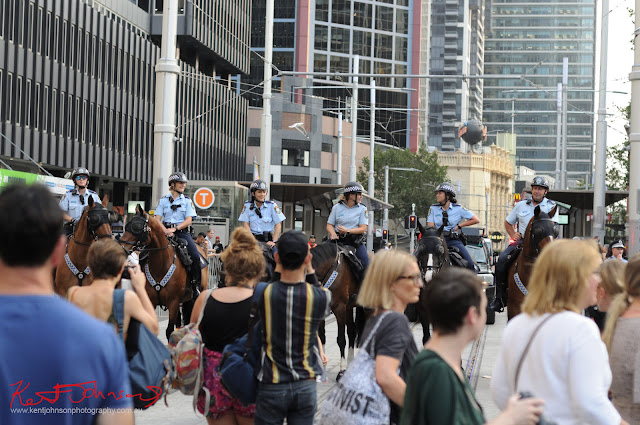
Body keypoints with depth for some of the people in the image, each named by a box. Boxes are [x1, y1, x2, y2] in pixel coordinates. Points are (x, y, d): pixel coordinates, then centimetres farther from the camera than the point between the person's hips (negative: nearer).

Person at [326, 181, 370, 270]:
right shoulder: (337, 207, 7)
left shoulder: (362, 209, 4)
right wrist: (333, 233, -14)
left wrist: (348, 231, -19)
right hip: (338, 239, 1)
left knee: (365, 264, -16)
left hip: (355, 240, -1)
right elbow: (329, 225, 9)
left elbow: (363, 229, -4)